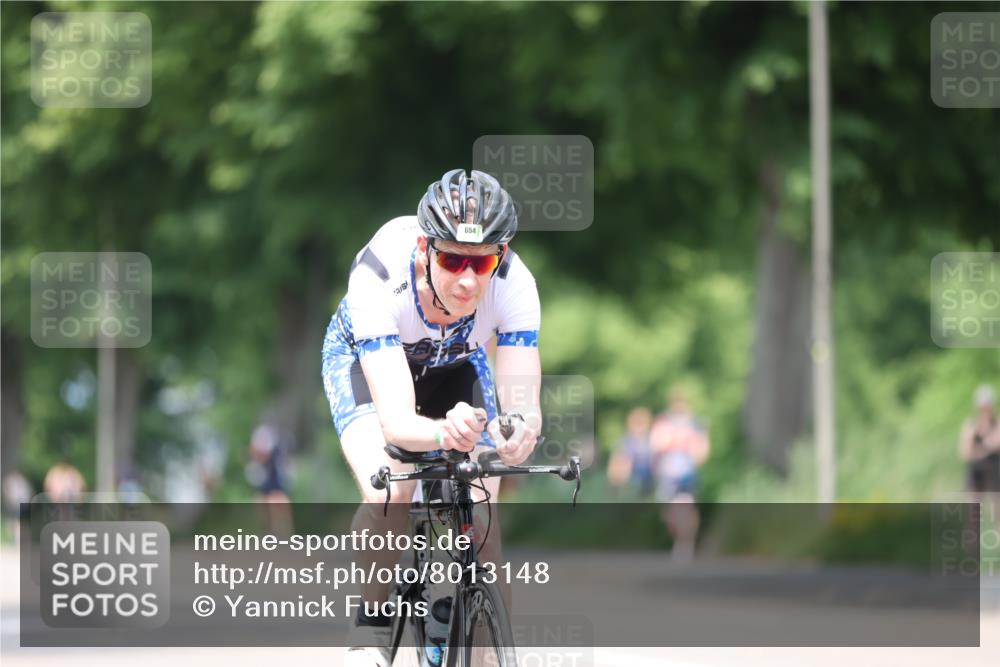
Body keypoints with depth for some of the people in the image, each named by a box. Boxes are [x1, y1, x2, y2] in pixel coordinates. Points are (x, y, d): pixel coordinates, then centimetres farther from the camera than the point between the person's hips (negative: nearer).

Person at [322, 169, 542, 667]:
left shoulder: (513, 283, -35)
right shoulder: (379, 274, -41)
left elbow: (524, 407, -39)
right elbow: (395, 420, -46)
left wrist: (519, 434, -63)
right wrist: (445, 434, -68)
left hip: (456, 365, 2)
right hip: (365, 358, -2)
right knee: (388, 492, -29)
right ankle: (372, 626, -8)